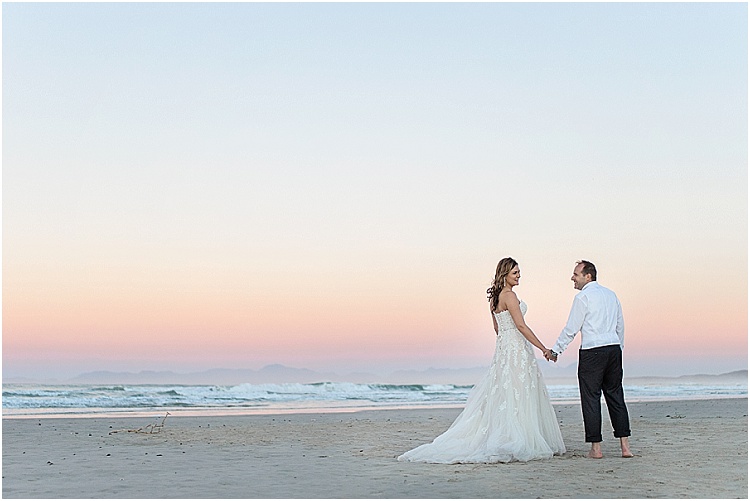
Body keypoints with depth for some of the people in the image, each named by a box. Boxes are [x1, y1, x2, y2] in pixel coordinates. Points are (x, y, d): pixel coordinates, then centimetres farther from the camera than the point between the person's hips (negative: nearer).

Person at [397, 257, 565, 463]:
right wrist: (543, 348, -16)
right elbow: (521, 326, -18)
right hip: (516, 351, -9)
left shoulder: (495, 297, 14)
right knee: (517, 398, -6)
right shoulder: (509, 296, -14)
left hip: (502, 348, 9)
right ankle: (516, 444, -5)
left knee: (499, 397, 9)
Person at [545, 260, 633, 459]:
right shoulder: (611, 294, 14)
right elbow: (620, 326, 18)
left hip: (592, 352, -7)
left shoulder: (583, 297, -7)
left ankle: (596, 447, 1)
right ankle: (624, 445, 7)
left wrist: (555, 350, 3)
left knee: (591, 398, 0)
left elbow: (571, 329, -6)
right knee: (616, 395, 10)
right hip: (614, 348, 7)